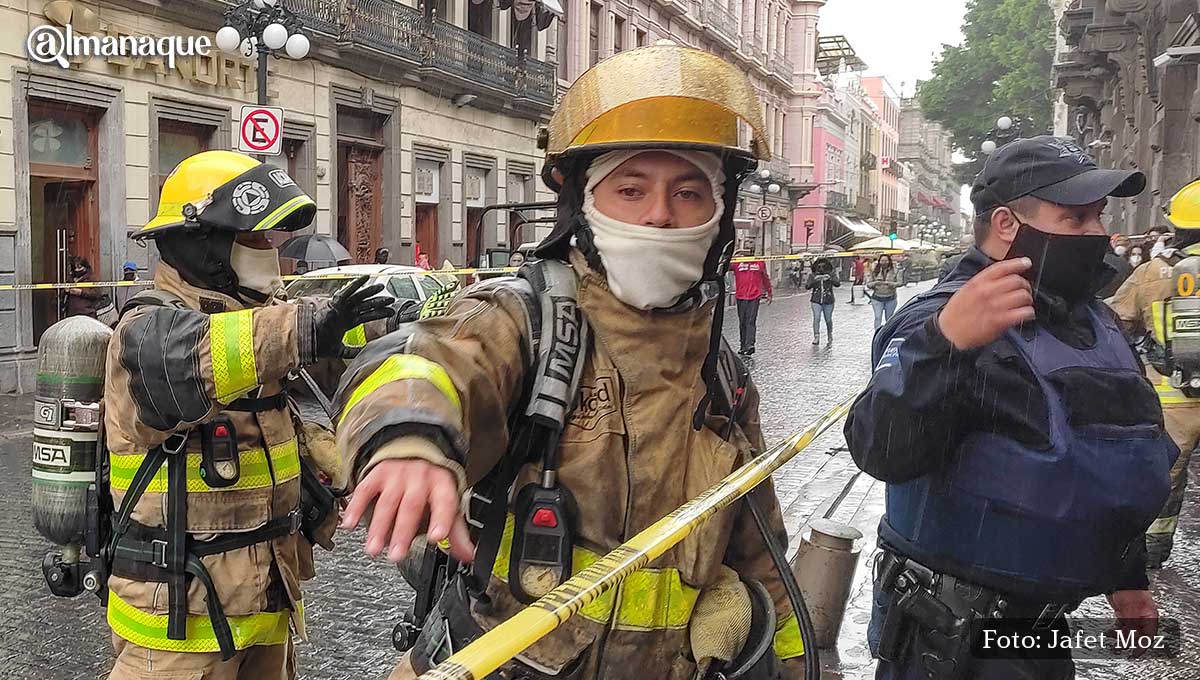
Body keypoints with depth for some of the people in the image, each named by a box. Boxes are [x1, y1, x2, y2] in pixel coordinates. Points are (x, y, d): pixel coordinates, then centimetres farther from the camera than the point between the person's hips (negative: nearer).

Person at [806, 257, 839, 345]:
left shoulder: (831, 275, 1)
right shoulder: (812, 275, 2)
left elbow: (838, 284, -11)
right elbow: (807, 286, -8)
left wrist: (830, 279, -29)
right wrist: (814, 280, -25)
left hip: (828, 301, 0)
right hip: (816, 301, 0)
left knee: (828, 320, 8)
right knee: (816, 319, -13)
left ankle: (830, 335, 30)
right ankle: (816, 337, -10)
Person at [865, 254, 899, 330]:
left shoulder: (894, 271, -1)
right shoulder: (874, 271, 0)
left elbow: (898, 283, -6)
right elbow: (868, 284, 0)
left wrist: (889, 283, -22)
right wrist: (876, 283, -20)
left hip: (890, 298, 1)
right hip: (877, 298, -1)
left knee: (889, 319, 11)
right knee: (878, 317, -11)